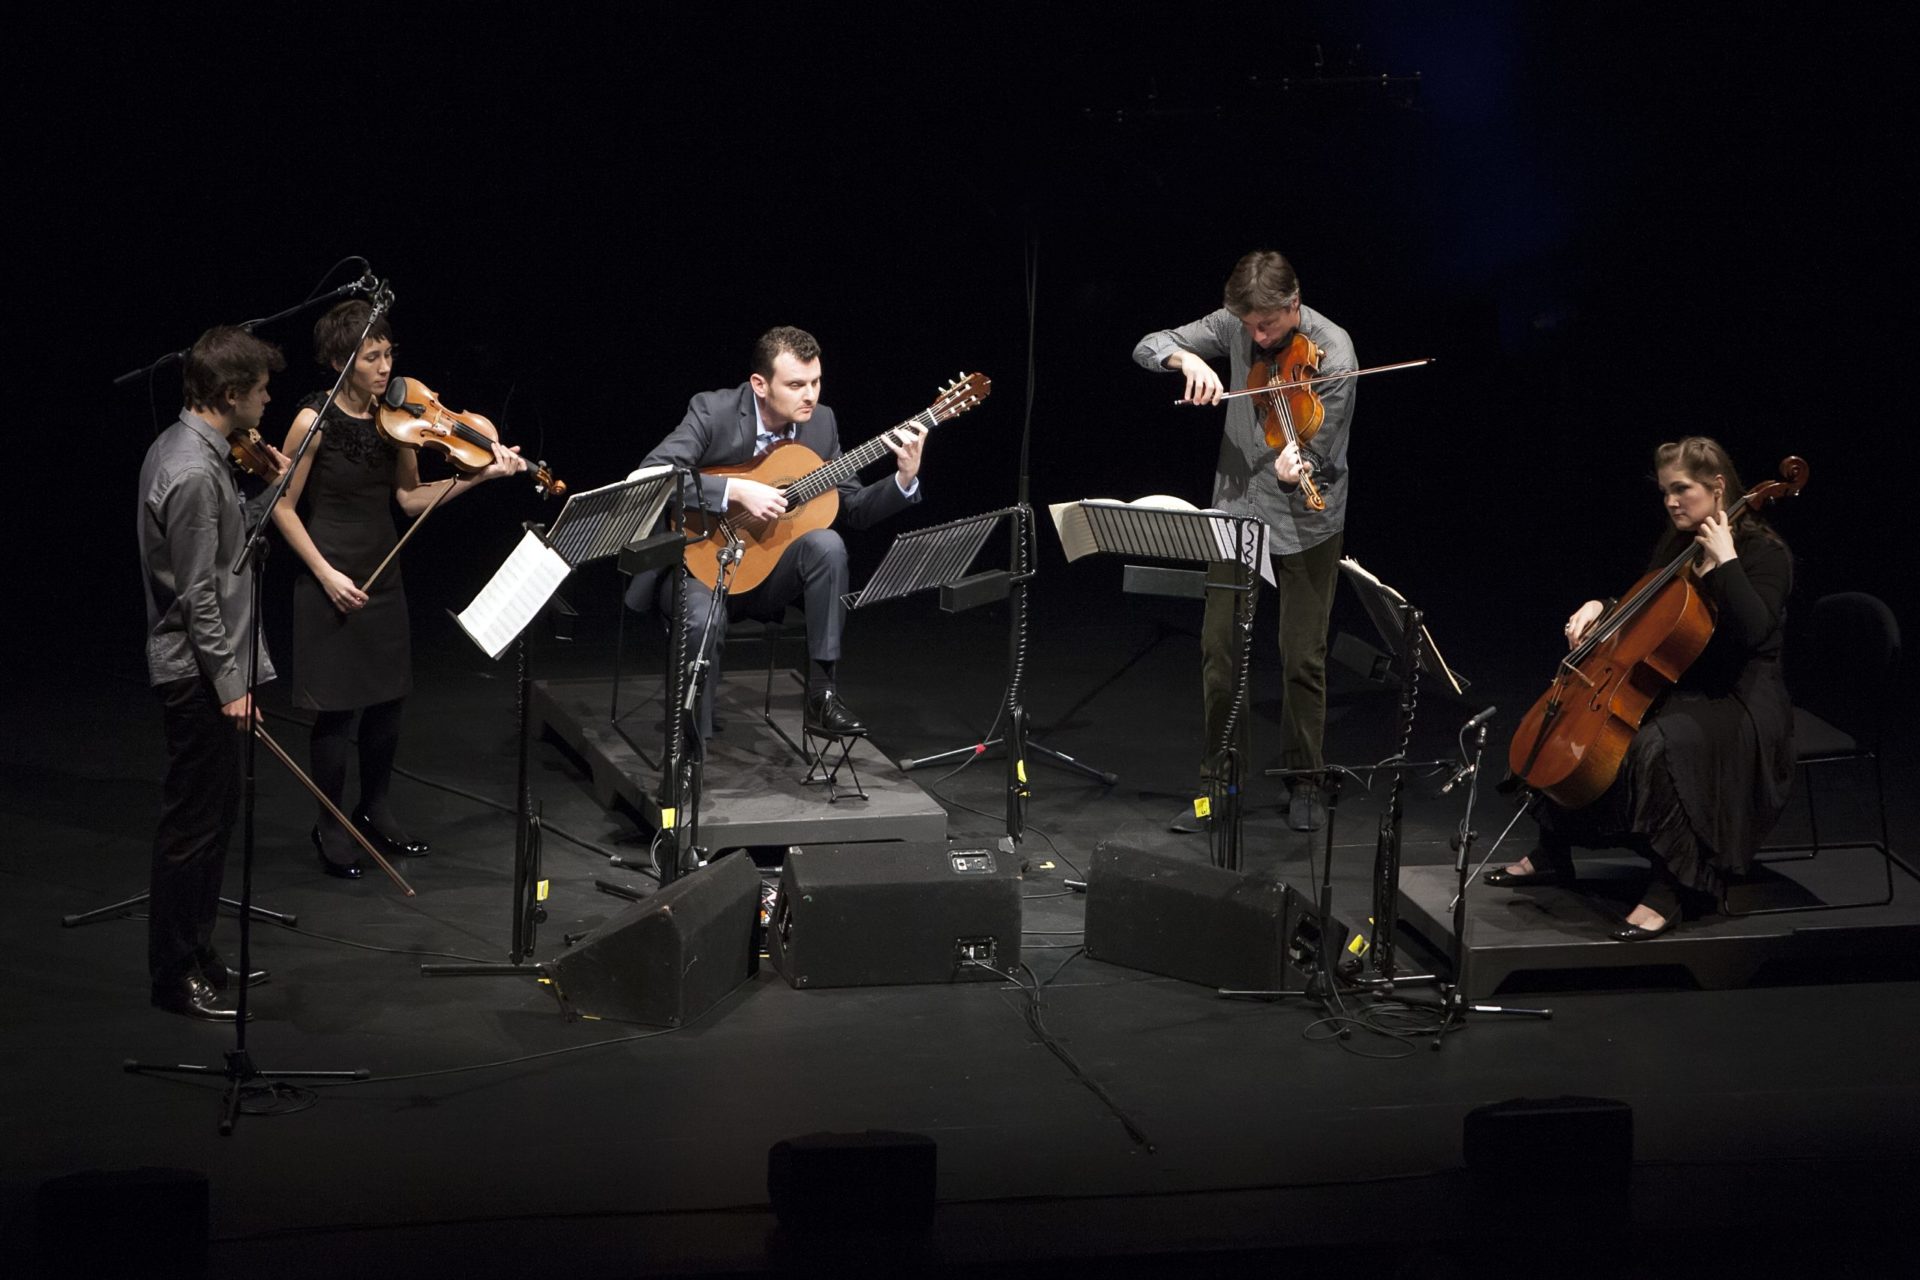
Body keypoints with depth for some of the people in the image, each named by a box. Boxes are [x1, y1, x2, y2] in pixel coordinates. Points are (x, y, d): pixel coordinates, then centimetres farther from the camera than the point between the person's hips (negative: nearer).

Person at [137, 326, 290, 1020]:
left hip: (202, 669, 10)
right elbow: (198, 595, -22)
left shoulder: (182, 445, 8)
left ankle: (198, 955, 29)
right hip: (198, 674, -10)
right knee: (192, 822, -1)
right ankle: (175, 976, 7)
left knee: (216, 813, 18)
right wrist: (229, 684, -19)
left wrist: (273, 496, 6)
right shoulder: (192, 473, -23)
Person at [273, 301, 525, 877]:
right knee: (336, 707, 0)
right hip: (332, 584, -5)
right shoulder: (315, 420, -14)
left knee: (388, 699, 12)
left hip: (383, 576, 5)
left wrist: (479, 476, -5)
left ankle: (375, 811, 31)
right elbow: (283, 508, -9)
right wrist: (326, 573, -15)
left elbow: (409, 497, 6)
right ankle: (331, 828, 15)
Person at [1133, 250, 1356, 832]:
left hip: (1305, 522, -4)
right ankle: (1218, 781, 14)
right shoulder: (1234, 326, -6)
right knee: (1219, 647, 2)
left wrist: (1292, 470, -43)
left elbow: (1312, 451, -20)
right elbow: (1148, 347, -6)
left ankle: (1305, 784, 18)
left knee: (1302, 658, 2)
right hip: (1237, 507, 4)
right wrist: (1187, 359, -27)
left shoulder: (1332, 353, -19)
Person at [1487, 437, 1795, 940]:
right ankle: (1553, 856, 15)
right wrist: (1599, 608, 2)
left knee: (1656, 746, -37)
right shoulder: (1676, 547, 10)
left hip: (1738, 704, -9)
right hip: (1676, 688, 9)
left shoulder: (1764, 554, -13)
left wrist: (1725, 562, -28)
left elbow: (1752, 630, -28)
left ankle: (1667, 892, -31)